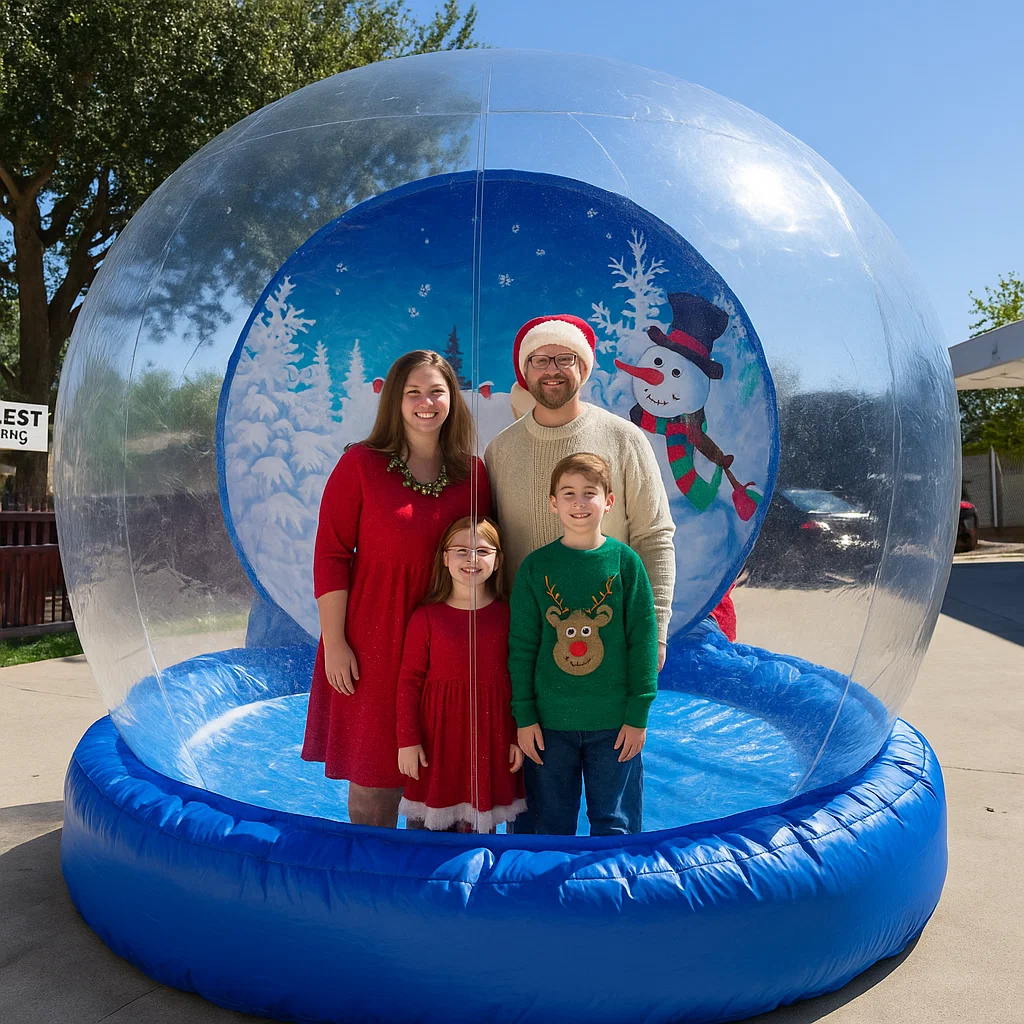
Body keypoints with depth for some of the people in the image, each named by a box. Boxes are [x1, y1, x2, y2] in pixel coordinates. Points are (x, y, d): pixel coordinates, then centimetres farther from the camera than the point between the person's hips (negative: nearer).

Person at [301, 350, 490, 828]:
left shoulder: (473, 473, 3)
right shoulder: (360, 465, -6)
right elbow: (330, 555, -7)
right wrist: (333, 642, -10)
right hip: (376, 642, -3)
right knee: (374, 771, 9)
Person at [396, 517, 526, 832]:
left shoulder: (507, 615, -1)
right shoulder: (427, 616, -5)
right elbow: (409, 680, -3)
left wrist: (520, 737, 2)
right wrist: (407, 740, -5)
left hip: (490, 738, 1)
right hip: (437, 737, -1)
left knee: (479, 826, 12)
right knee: (427, 826, 8)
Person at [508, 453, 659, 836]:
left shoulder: (625, 561, -4)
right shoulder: (535, 566, -2)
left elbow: (643, 641, -2)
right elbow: (521, 646, 1)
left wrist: (638, 715, -3)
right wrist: (524, 716, -1)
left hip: (614, 722, 0)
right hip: (549, 721, 1)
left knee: (614, 823, 13)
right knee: (548, 825, 13)